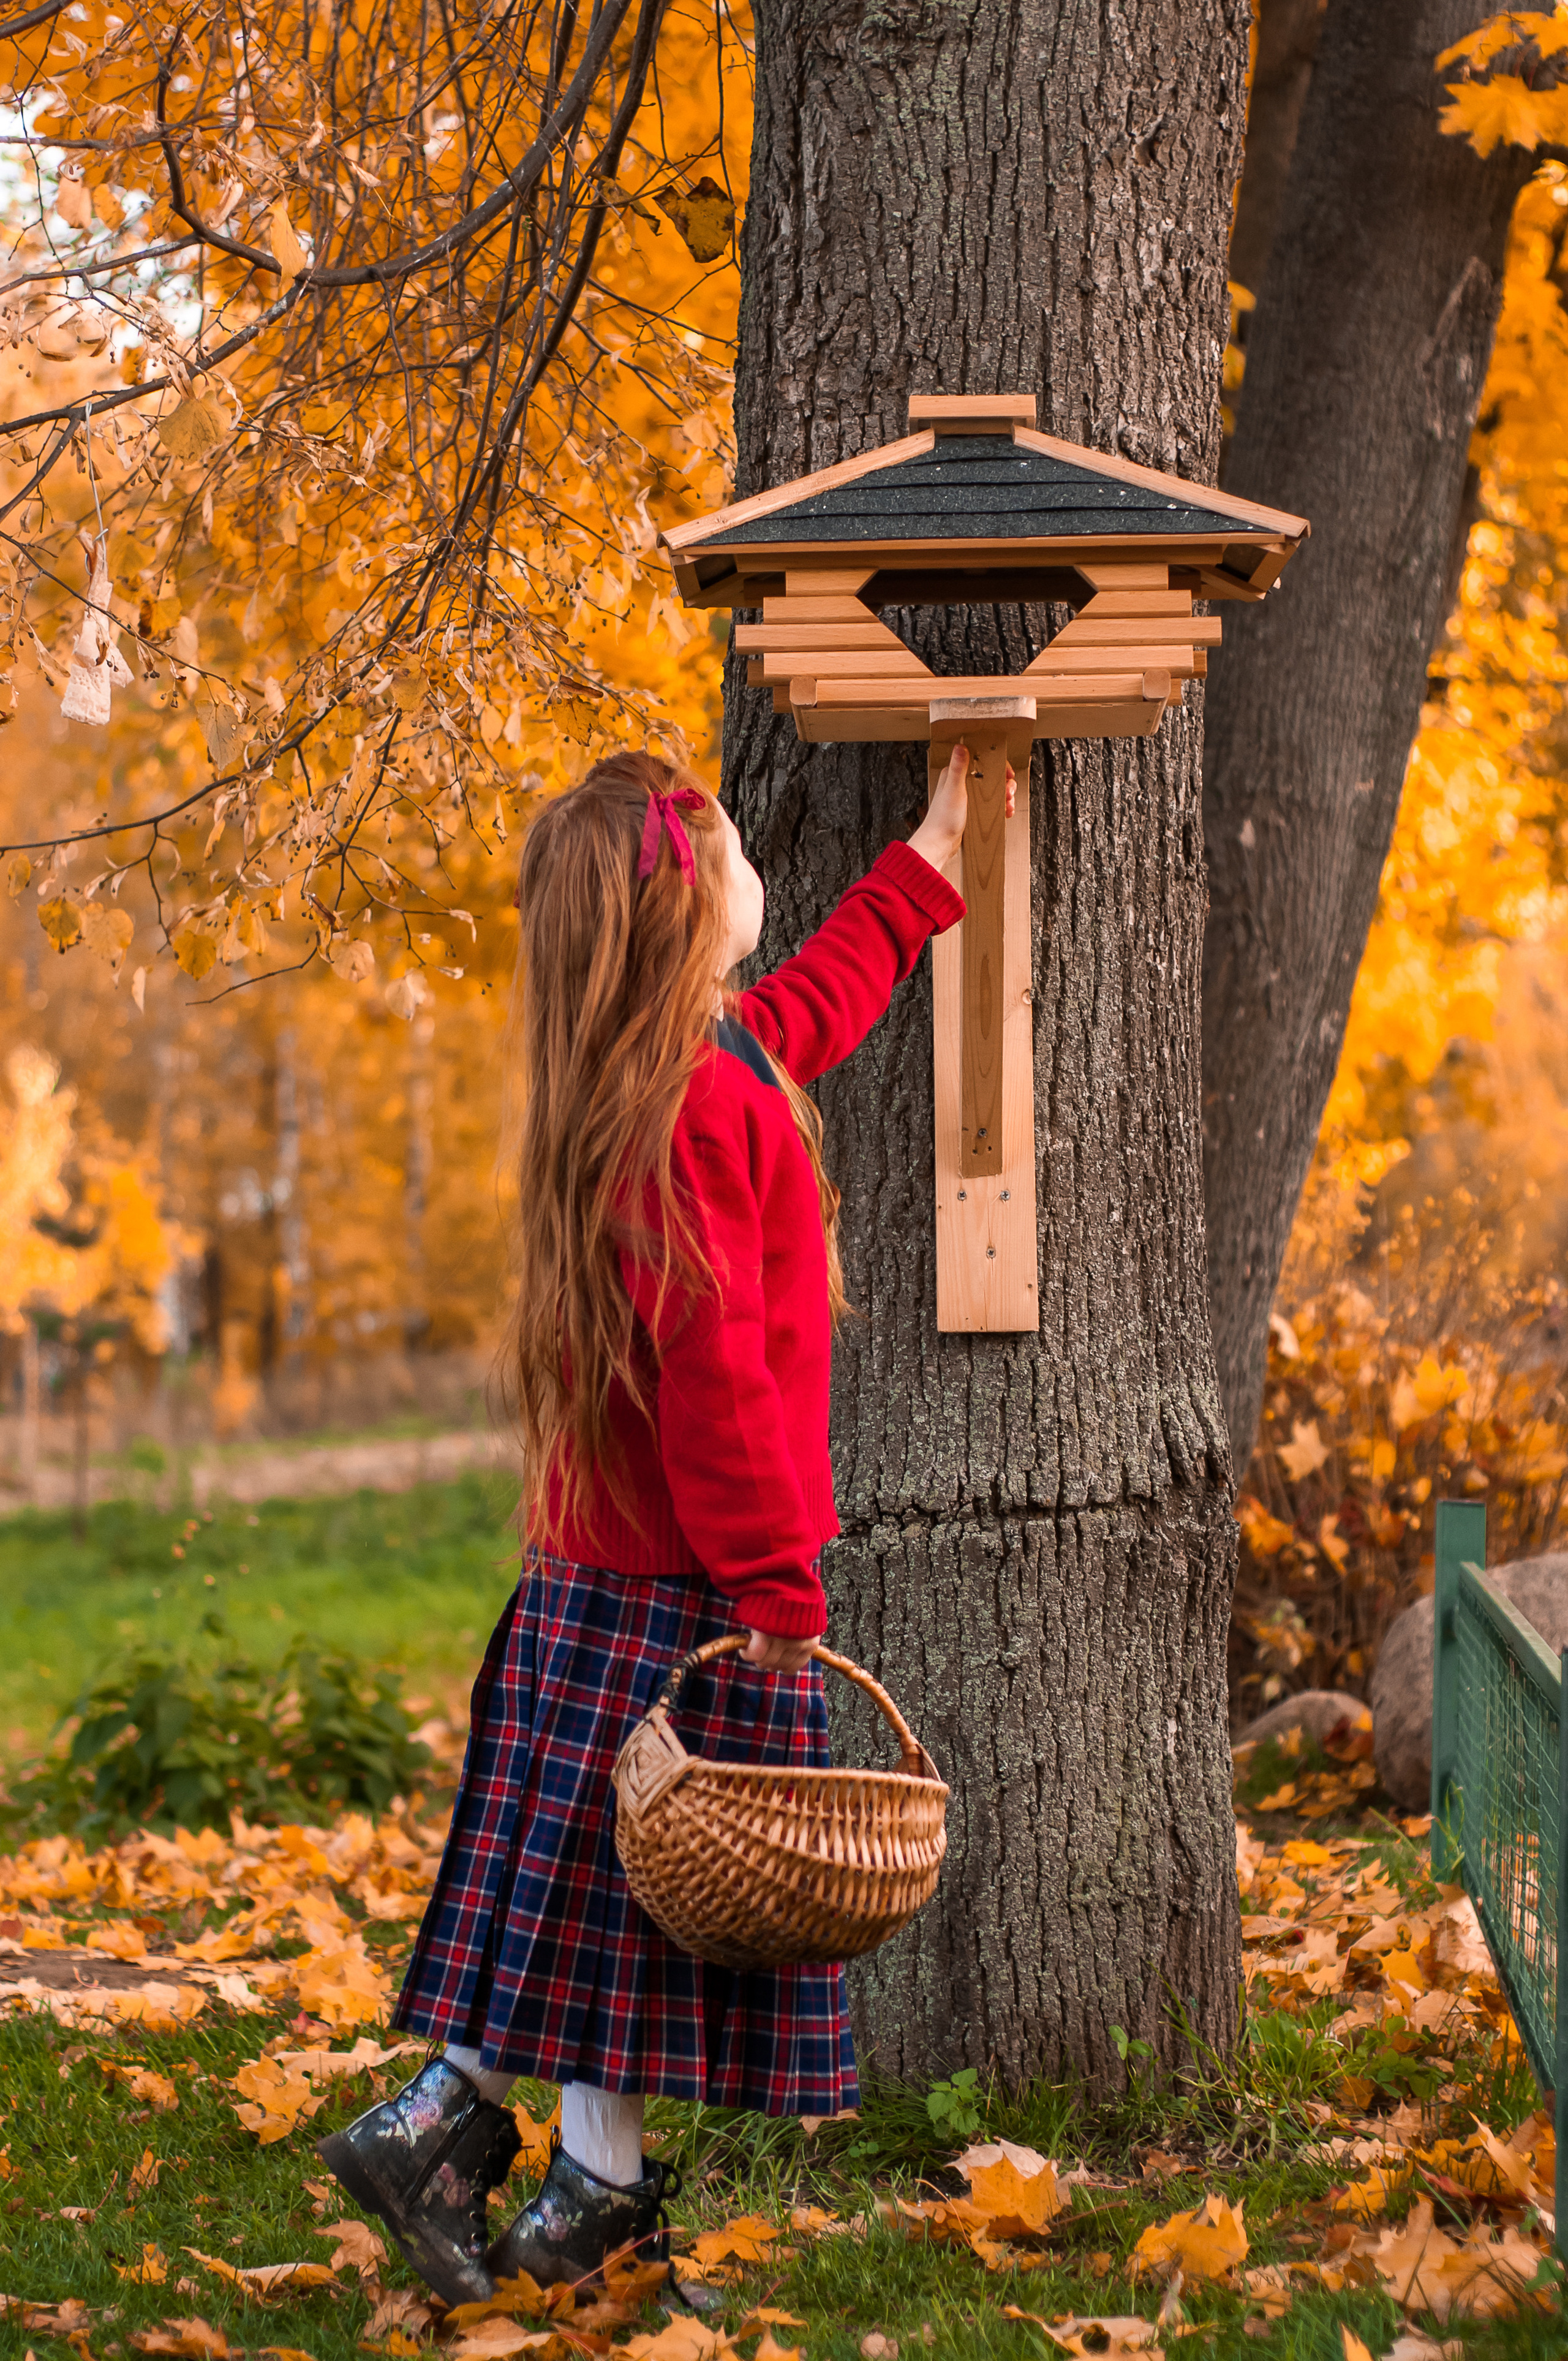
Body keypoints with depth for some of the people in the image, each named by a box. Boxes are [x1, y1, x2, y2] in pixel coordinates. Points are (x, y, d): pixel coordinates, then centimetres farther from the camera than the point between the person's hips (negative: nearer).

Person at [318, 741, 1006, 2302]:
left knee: (583, 1869, 14)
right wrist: (775, 1586, -20)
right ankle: (600, 2179, 11)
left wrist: (936, 840, 42)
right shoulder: (697, 1108, -21)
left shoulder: (728, 1052, 10)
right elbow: (711, 1371, -23)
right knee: (649, 1866, 1)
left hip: (599, 1559, 10)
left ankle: (442, 2119, 15)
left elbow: (824, 994, 33)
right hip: (680, 1582, -10)